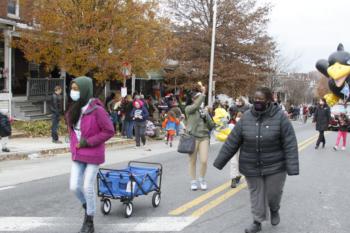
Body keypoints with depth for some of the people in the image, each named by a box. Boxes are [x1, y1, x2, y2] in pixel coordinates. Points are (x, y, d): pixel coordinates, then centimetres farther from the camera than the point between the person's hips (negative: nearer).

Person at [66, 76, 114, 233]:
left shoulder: (97, 110, -18)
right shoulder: (74, 109, 4)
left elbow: (109, 131, -16)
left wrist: (88, 142, -18)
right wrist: (74, 144, 9)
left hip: (93, 155, -6)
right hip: (77, 155, 6)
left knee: (88, 187, 0)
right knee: (75, 186, 4)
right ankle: (87, 209, 34)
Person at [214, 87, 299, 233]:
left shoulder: (280, 117, -13)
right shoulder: (246, 117, -5)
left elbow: (290, 144, -13)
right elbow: (232, 141, -2)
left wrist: (292, 167, -18)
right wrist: (220, 161, -1)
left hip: (275, 166, -2)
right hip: (252, 167, 2)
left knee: (273, 192, 11)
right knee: (256, 194, 10)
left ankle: (274, 210, 44)